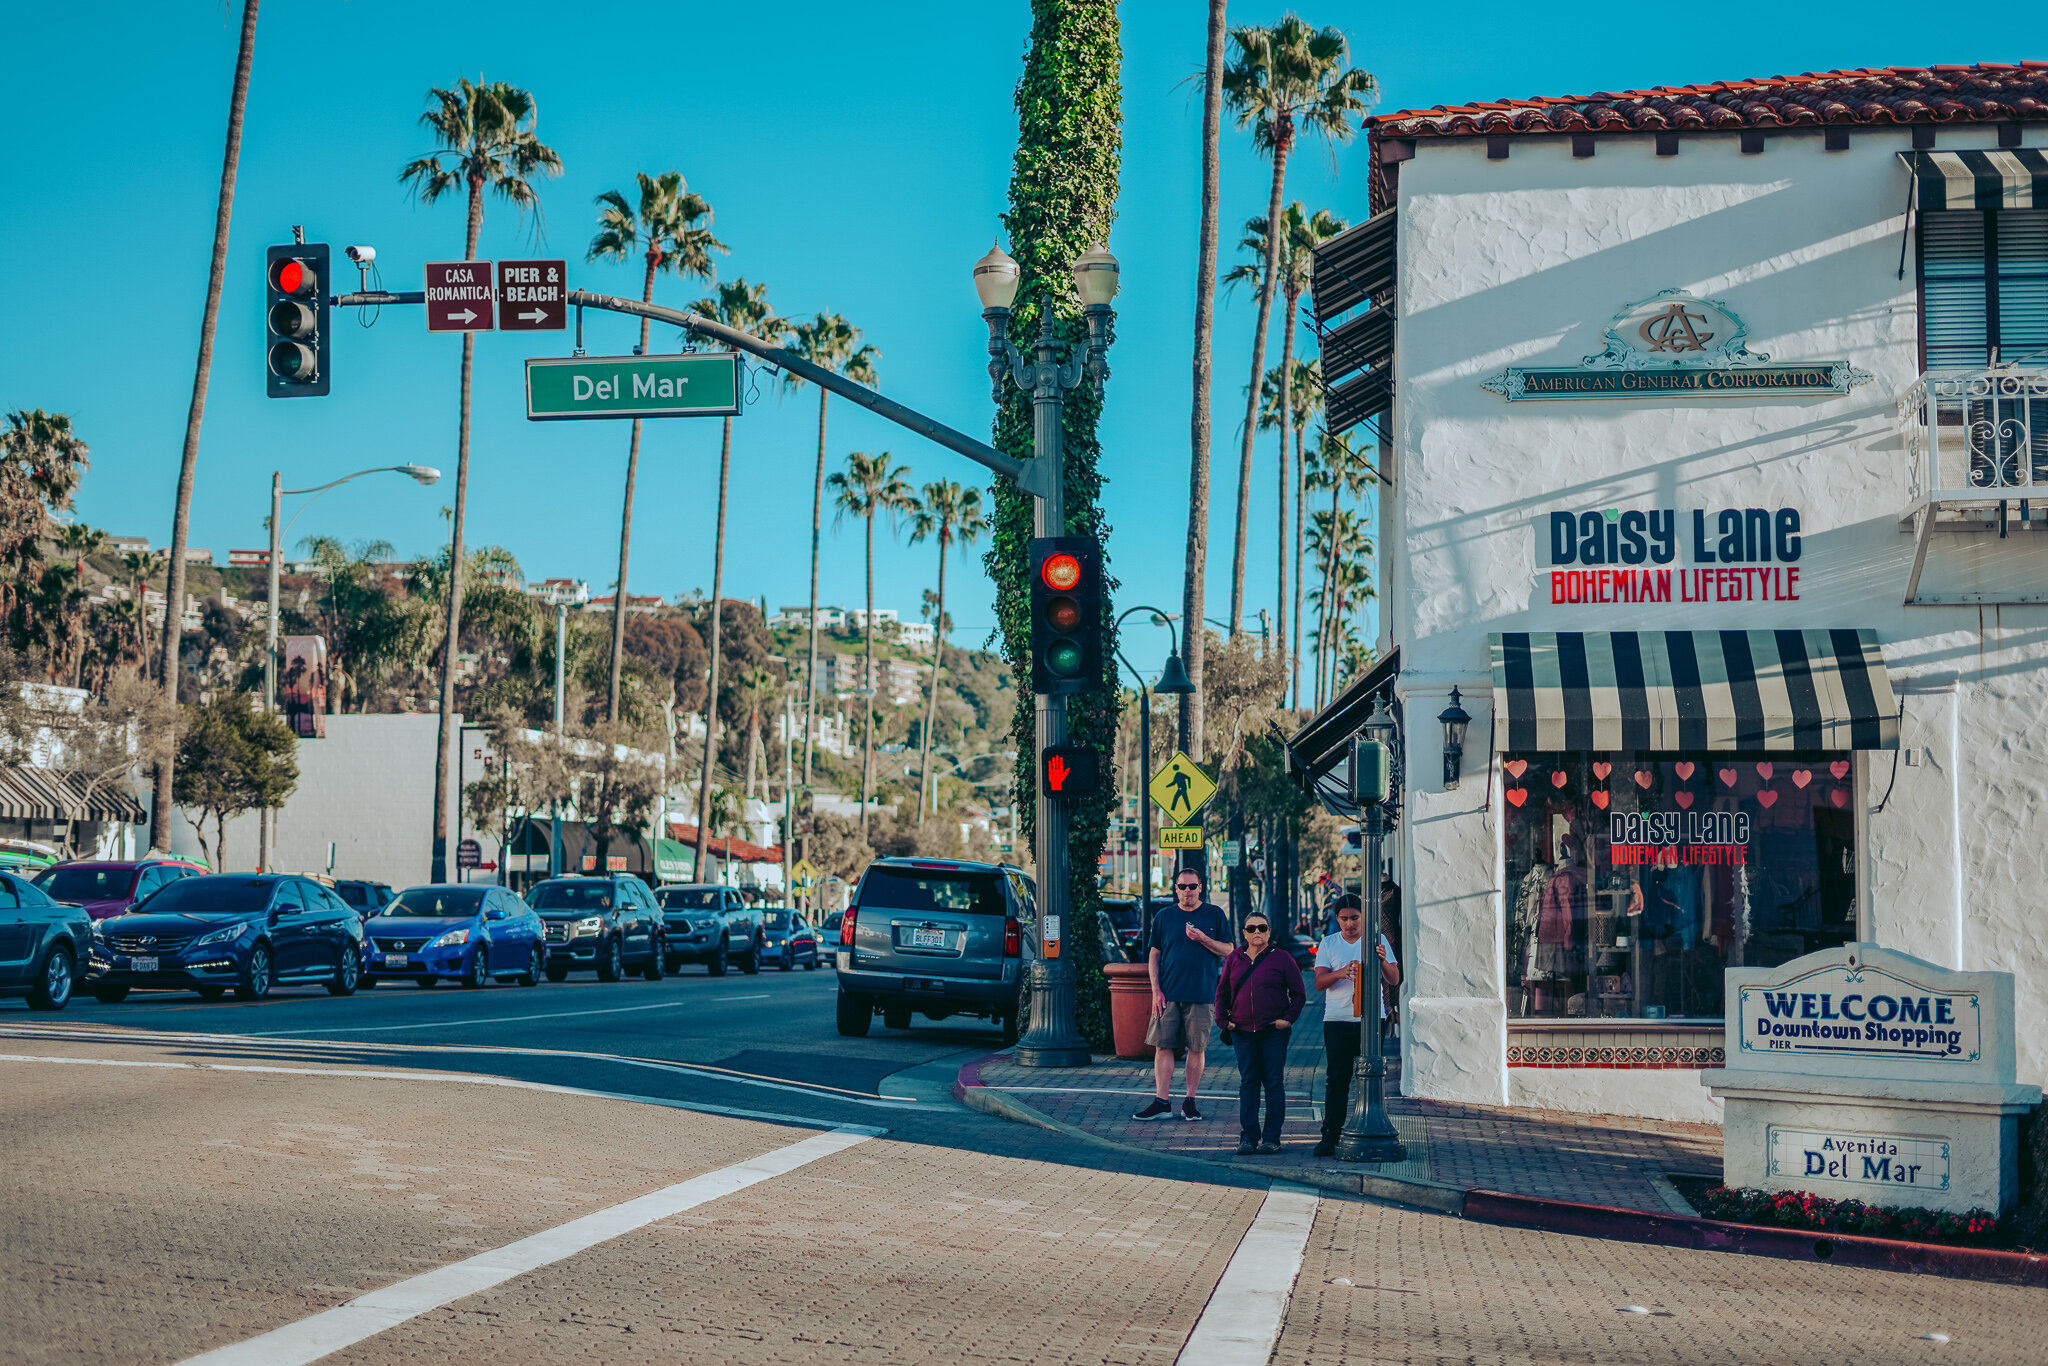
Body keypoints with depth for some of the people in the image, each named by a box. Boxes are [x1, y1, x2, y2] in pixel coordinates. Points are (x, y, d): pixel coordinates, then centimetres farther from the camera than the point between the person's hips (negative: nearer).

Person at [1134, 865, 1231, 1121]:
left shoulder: (1214, 915, 5)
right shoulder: (1164, 916, 8)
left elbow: (1228, 950, 3)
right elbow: (1154, 955, 8)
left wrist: (1202, 939, -13)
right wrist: (1156, 990, -2)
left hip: (1201, 994, -1)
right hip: (1168, 994, 1)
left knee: (1197, 1049, 2)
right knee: (1162, 1045, -4)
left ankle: (1190, 1101, 11)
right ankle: (1162, 1101, 0)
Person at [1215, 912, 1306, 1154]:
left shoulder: (1282, 959, 1)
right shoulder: (1234, 959, 10)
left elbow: (1298, 994, 4)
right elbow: (1222, 992, 17)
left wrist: (1289, 1019, -7)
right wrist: (1223, 1019, 6)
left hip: (1274, 1032, -3)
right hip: (1243, 1032, 3)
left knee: (1274, 1084, 0)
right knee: (1248, 1084, 4)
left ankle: (1271, 1138, 4)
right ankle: (1248, 1137, 8)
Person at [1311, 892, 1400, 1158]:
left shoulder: (1377, 940, 7)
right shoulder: (1328, 944, 8)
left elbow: (1394, 980, 2)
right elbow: (1319, 982, 0)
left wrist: (1383, 961, -19)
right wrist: (1340, 973, -21)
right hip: (1337, 1019, 0)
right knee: (1337, 1078, -4)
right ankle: (1330, 1135, -3)